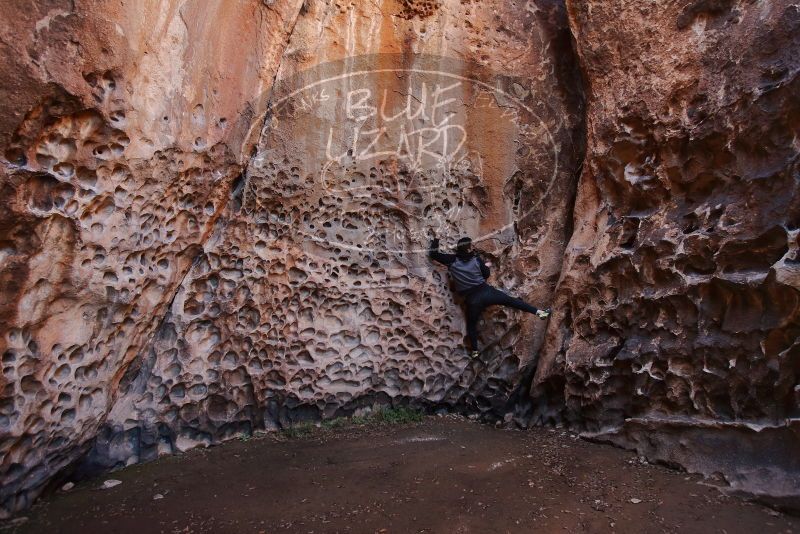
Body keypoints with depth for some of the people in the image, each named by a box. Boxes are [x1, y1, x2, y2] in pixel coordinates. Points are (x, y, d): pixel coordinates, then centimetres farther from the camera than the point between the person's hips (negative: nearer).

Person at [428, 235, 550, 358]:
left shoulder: (452, 260, -5)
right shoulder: (477, 259, -2)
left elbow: (433, 254, -2)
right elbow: (486, 274, 9)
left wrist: (435, 242, 12)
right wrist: (485, 265, 28)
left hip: (472, 299, 0)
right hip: (486, 292, 0)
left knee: (472, 325, 20)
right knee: (511, 300, 14)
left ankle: (475, 351, 25)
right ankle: (539, 312, 13)